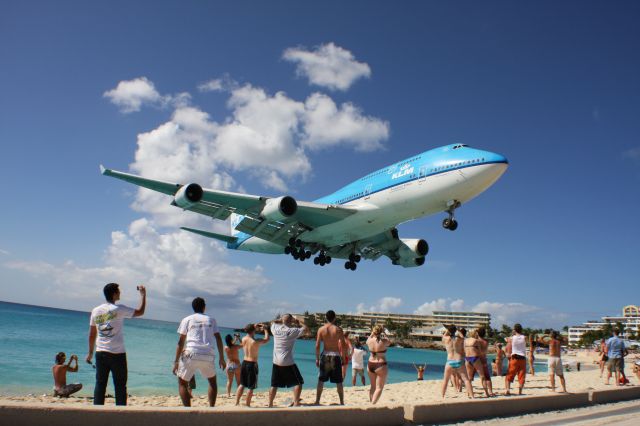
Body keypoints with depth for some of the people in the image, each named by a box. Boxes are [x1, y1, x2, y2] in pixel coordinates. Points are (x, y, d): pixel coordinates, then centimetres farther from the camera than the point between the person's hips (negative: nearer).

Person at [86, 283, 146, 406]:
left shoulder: (96, 311, 5)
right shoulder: (119, 309, -10)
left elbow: (92, 334, 11)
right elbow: (140, 312, -1)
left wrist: (90, 352, 21)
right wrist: (143, 295, 9)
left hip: (100, 353, 5)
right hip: (117, 354, -5)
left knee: (100, 384, 9)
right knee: (120, 385, 3)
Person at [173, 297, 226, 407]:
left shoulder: (187, 319, 12)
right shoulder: (211, 320, 18)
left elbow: (181, 341, 5)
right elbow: (218, 339, 11)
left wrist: (176, 361, 5)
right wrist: (222, 358, 14)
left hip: (191, 354, -2)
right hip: (208, 356, 2)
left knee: (182, 382, 14)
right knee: (212, 381, 25)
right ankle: (211, 408, 16)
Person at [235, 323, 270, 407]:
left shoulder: (243, 339, -2)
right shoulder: (256, 342, -17)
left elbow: (249, 335, 22)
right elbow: (267, 339, -1)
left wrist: (254, 327, 18)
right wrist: (265, 329, 12)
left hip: (244, 362, 6)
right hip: (252, 364, -6)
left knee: (242, 384, 19)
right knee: (251, 387, 4)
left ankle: (237, 402, 18)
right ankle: (247, 405, 7)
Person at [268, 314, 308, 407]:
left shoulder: (276, 329, 0)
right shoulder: (292, 331, -13)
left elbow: (273, 322, 23)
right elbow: (306, 329, -6)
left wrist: (282, 320, 20)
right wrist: (298, 322, 5)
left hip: (276, 362, 5)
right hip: (288, 363, -5)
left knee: (274, 385, 15)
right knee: (298, 382, 5)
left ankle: (270, 404, 17)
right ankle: (296, 403, -1)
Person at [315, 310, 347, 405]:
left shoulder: (321, 329, -2)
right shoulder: (338, 329, -4)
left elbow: (317, 346, -4)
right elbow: (343, 345, -6)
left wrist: (317, 358, 5)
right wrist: (343, 357, 5)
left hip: (325, 356, 1)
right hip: (336, 356, -1)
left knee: (321, 381, 12)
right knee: (339, 382, 9)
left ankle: (317, 402, 13)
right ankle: (342, 402, 14)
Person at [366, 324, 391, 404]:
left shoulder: (370, 341, -4)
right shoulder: (384, 341, -13)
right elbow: (389, 343, 11)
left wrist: (372, 334, 26)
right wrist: (384, 335, 19)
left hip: (370, 365, 5)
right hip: (381, 366, -5)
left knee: (373, 386, 20)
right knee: (379, 388, 1)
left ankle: (371, 403, 23)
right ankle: (373, 404, -11)